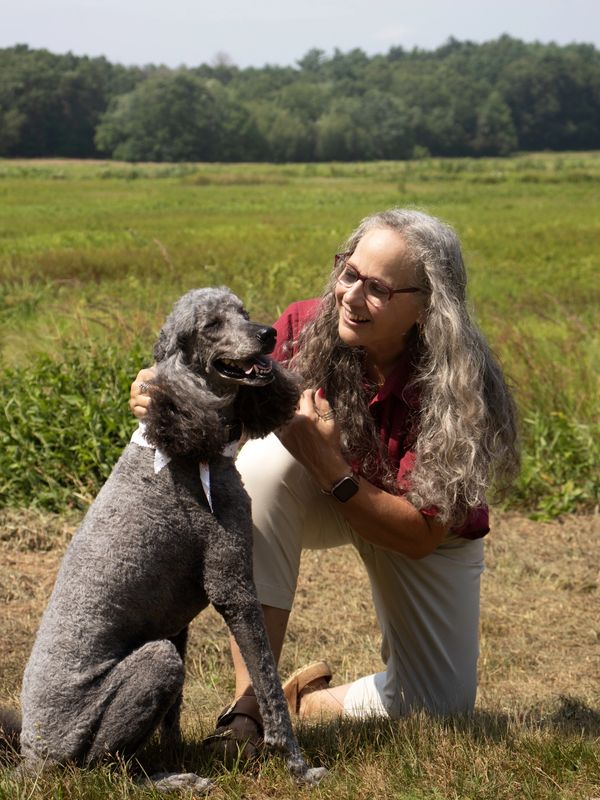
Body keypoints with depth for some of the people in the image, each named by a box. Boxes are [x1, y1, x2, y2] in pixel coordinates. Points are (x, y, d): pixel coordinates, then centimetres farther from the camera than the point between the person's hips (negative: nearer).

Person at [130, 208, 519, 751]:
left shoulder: (456, 386, -33)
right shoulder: (307, 329, -27)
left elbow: (420, 536, -30)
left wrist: (324, 461, -40)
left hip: (428, 531, -1)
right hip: (321, 503, 1)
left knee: (439, 710, -7)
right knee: (267, 457, -35)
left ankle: (311, 700, 26)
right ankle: (250, 702, -30)